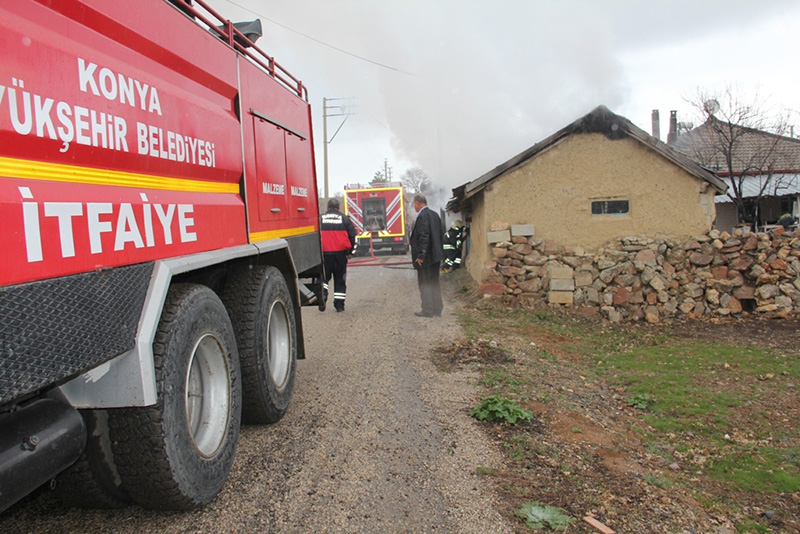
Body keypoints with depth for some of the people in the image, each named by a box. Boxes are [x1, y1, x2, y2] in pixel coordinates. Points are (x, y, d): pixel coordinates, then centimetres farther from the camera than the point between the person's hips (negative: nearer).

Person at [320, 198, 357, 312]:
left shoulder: (320, 218, 4)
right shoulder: (344, 218, 5)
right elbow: (353, 235, 5)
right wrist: (350, 251, 15)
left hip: (324, 253, 0)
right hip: (340, 253, 0)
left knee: (324, 276, 14)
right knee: (340, 279, 8)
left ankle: (323, 292, -14)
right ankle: (339, 304, 9)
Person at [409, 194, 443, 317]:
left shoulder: (422, 216, -16)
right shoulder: (435, 214, 11)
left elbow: (423, 237, -22)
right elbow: (440, 234, 14)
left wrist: (420, 255, -19)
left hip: (426, 257, -9)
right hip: (436, 255, 9)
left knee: (424, 283, 0)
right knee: (434, 282, 15)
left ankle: (427, 310, 5)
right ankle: (437, 309, 21)